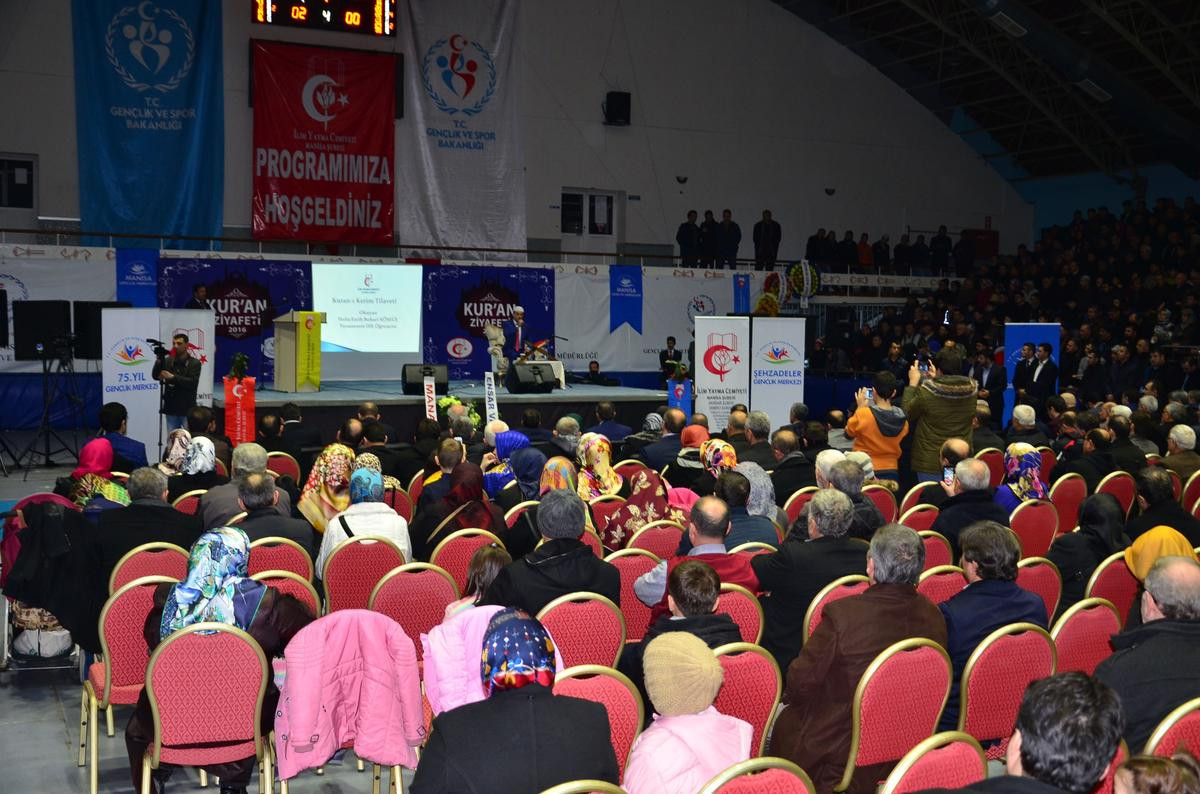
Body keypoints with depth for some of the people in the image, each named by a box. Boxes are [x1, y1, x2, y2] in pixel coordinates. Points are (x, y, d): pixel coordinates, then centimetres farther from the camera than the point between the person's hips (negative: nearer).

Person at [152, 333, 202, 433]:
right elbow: (155, 376, -1)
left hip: (187, 410, -4)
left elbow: (192, 383, -14)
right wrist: (159, 360, -17)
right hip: (171, 408, 4)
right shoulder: (168, 361, 8)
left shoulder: (194, 363, -2)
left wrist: (172, 377, -21)